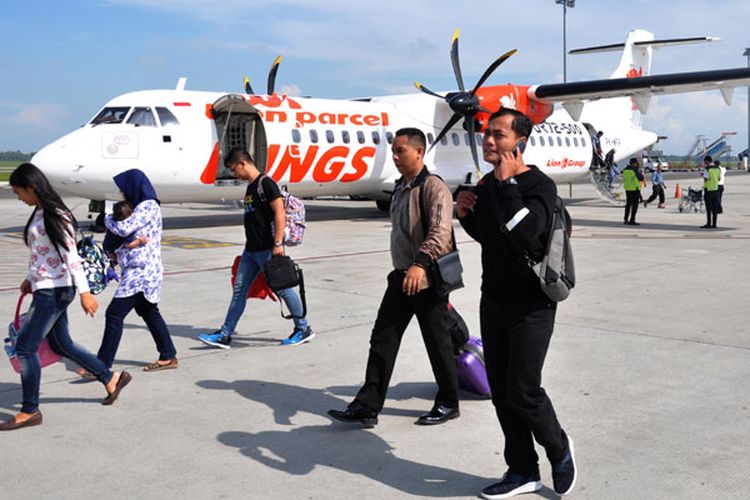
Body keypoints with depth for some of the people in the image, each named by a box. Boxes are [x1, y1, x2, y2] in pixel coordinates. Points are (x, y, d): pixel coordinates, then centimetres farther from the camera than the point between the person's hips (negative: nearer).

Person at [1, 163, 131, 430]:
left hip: (54, 290, -10)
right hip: (45, 288, 10)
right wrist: (30, 279, 26)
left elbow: (71, 256, -21)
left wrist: (84, 292, -23)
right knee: (60, 343, 17)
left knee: (25, 346, -5)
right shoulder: (39, 214, 10)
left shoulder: (56, 217, -18)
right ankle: (111, 378, 28)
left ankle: (30, 411, 5)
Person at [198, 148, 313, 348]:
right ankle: (225, 335, 11)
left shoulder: (266, 184, -12)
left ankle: (303, 329, 15)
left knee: (282, 288, 0)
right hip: (251, 249, 9)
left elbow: (280, 213, -19)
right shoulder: (250, 187, 16)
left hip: (268, 249, -9)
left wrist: (278, 243, -24)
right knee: (239, 290, 8)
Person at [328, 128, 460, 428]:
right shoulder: (400, 188, 14)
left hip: (427, 279, -8)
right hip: (401, 276, 9)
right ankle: (367, 407, 7)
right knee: (382, 339, 4)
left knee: (437, 343, 5)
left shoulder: (433, 187, -15)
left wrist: (420, 264, -44)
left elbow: (440, 232, -30)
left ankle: (448, 404, 23)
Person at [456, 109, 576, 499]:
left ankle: (559, 449, 24)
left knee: (522, 391, -5)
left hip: (530, 306, -7)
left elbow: (525, 232, -31)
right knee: (500, 391, 10)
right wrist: (465, 214, 1)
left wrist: (507, 184, -26)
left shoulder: (539, 185, -14)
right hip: (493, 302, 7)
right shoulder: (487, 184, 7)